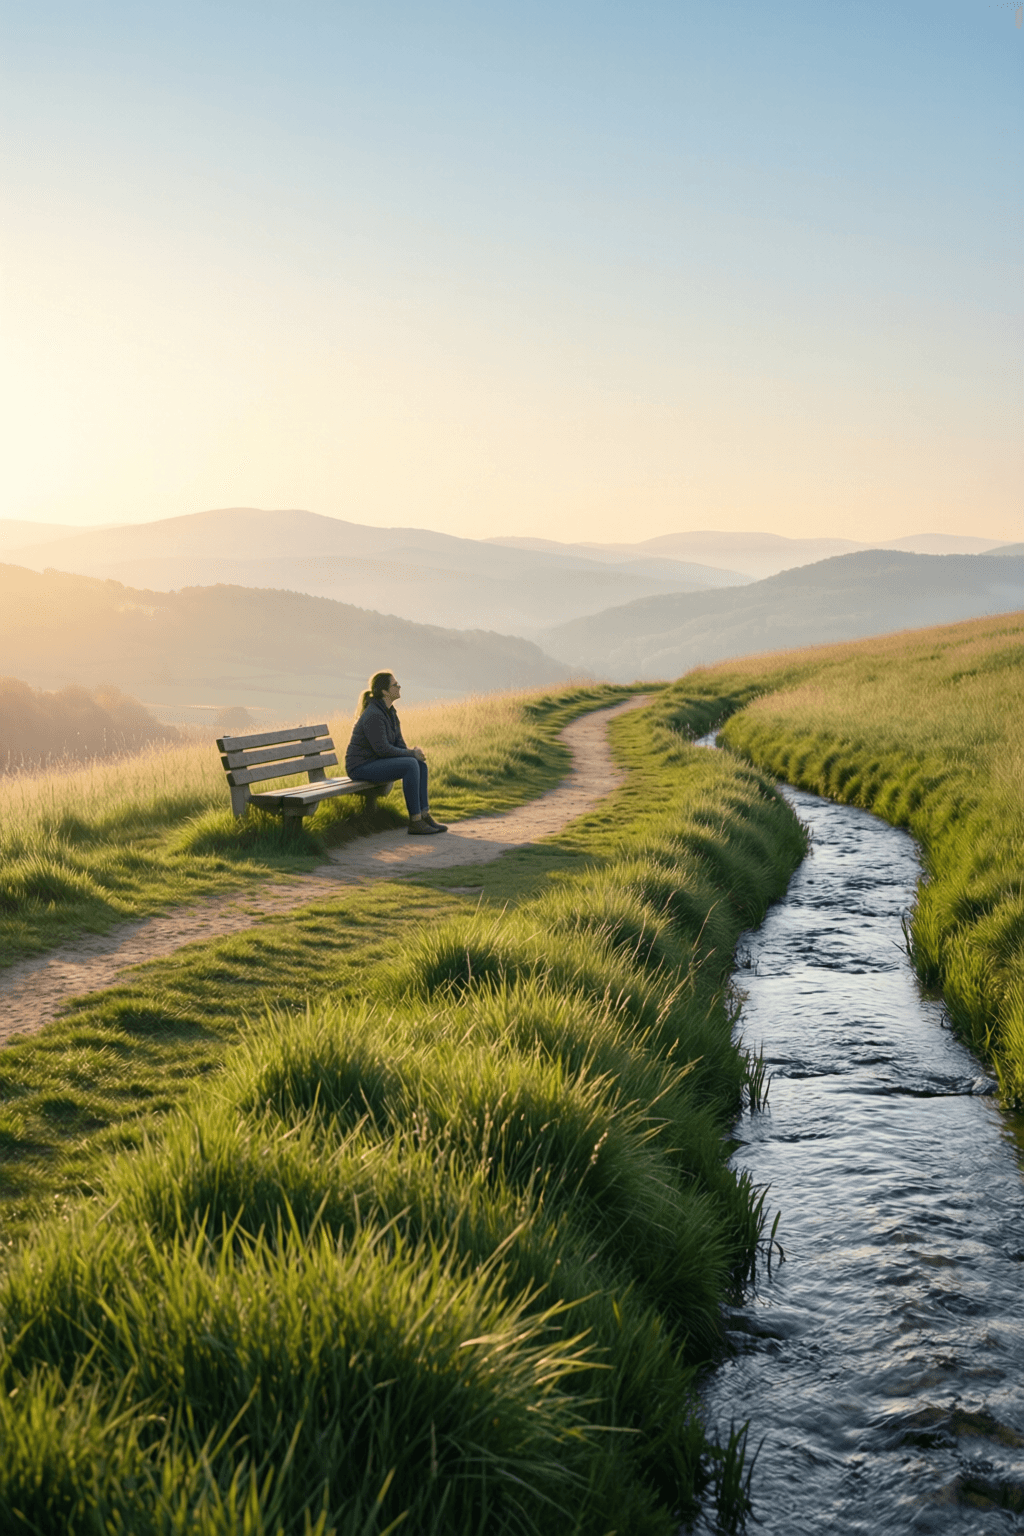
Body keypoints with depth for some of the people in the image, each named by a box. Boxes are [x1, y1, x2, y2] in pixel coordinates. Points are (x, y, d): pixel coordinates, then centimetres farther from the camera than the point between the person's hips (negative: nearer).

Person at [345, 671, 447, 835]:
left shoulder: (389, 712, 10)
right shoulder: (374, 716, -21)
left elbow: (398, 742, 12)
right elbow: (382, 749, -24)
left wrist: (410, 751, -10)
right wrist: (411, 753, -15)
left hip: (374, 762, 10)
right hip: (361, 767, -10)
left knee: (421, 764, -2)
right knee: (410, 765, -24)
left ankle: (425, 815, 0)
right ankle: (415, 821, -20)